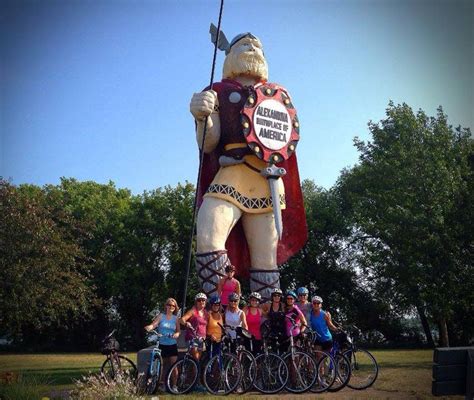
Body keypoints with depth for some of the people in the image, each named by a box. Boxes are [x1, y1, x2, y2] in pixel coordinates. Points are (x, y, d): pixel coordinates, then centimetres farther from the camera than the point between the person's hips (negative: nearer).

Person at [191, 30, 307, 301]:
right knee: (207, 237, -28)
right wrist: (202, 117, -17)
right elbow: (207, 144, 4)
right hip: (230, 175, -3)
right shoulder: (218, 92, 16)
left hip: (268, 180, 3)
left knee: (266, 260, -1)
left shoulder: (277, 93, 26)